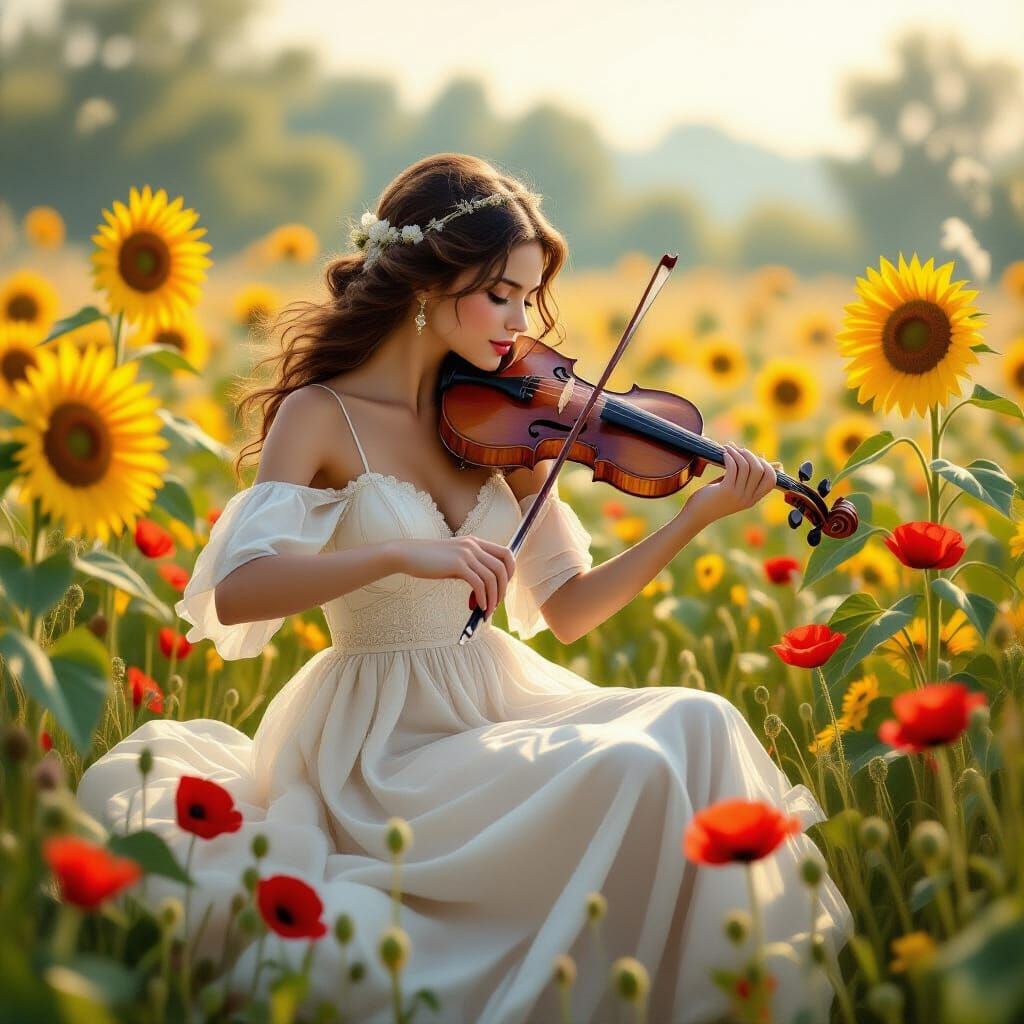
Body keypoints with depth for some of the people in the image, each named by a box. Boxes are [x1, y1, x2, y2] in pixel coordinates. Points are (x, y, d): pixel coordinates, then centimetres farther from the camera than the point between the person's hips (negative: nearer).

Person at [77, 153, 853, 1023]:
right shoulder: (322, 417, -8)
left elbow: (566, 609, 7)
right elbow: (234, 593, -21)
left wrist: (697, 516, -4)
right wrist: (398, 553, -32)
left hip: (501, 704, 6)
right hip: (389, 734, -6)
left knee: (698, 722, -19)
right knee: (628, 769, -27)